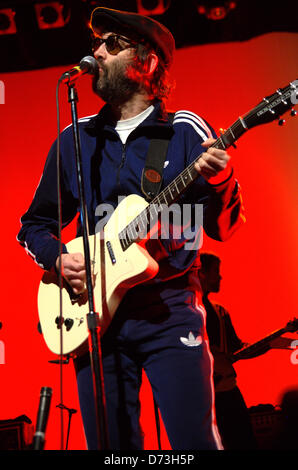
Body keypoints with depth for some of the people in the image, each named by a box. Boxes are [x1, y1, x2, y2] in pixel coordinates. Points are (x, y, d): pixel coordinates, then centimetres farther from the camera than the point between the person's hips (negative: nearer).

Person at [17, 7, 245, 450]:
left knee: (194, 439, -7)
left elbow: (224, 229, -2)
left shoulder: (187, 132, 2)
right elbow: (33, 225, 17)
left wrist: (219, 179, -22)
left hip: (170, 310, -3)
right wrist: (59, 259, -3)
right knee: (109, 444, 6)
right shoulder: (75, 139, 11)